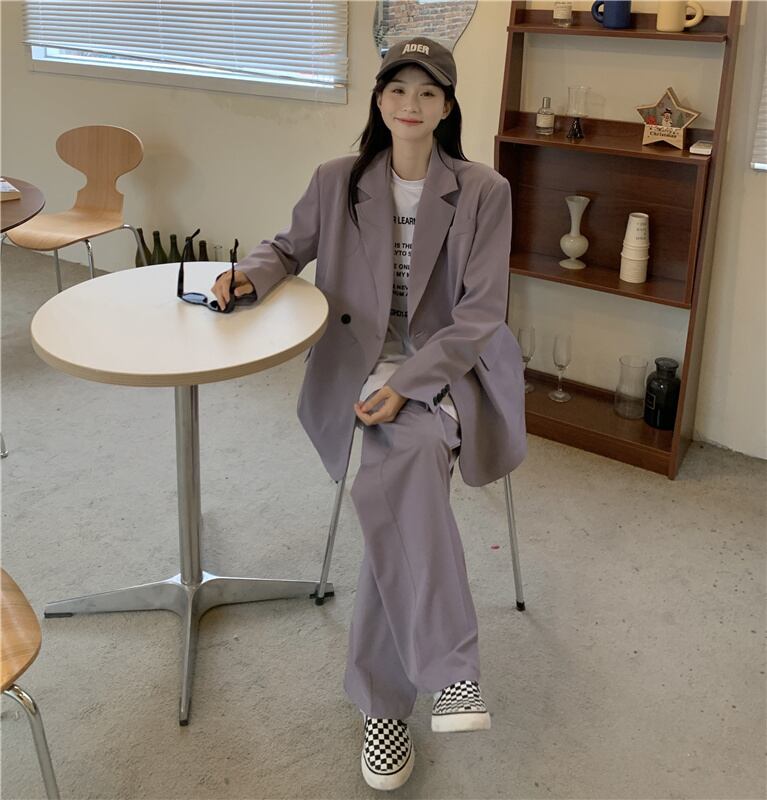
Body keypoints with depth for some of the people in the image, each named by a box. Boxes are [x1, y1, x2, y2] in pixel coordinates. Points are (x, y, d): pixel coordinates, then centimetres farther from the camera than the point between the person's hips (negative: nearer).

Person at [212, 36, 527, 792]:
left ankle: (382, 698, -20)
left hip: (448, 366, -1)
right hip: (359, 363, 1)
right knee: (409, 472, -33)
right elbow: (290, 247, 22)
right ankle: (451, 666, -22)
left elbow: (481, 313, -6)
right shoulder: (337, 181, 6)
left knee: (392, 486, -33)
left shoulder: (484, 191, -1)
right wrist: (249, 274, -2)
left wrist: (408, 382, -18)